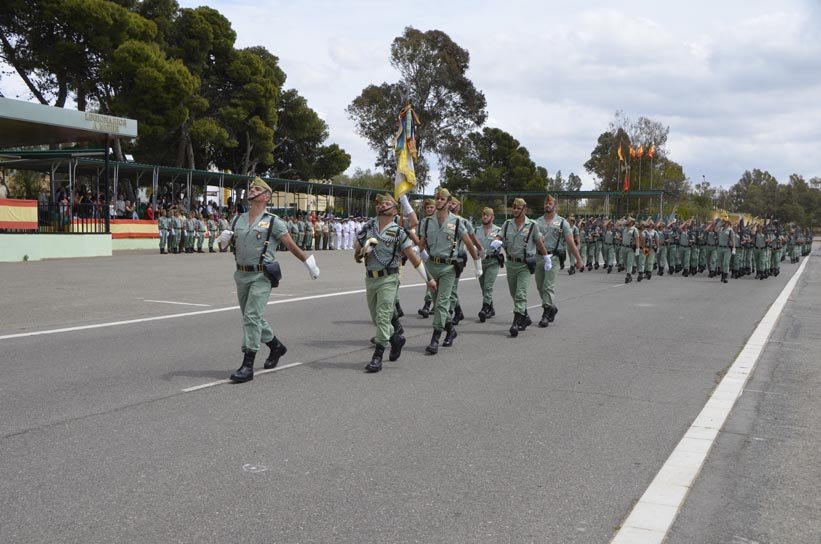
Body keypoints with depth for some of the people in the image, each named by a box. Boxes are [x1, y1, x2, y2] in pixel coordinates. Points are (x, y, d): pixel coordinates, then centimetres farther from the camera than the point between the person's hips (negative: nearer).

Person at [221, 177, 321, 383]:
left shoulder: (273, 222, -3)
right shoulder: (238, 219, 10)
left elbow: (292, 245, 0)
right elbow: (229, 240, 19)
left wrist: (309, 263, 0)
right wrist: (225, 238, -4)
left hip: (261, 276, -6)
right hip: (241, 274, 6)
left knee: (252, 317, -15)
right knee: (251, 317, 15)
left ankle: (247, 366, -13)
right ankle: (276, 347, 38)